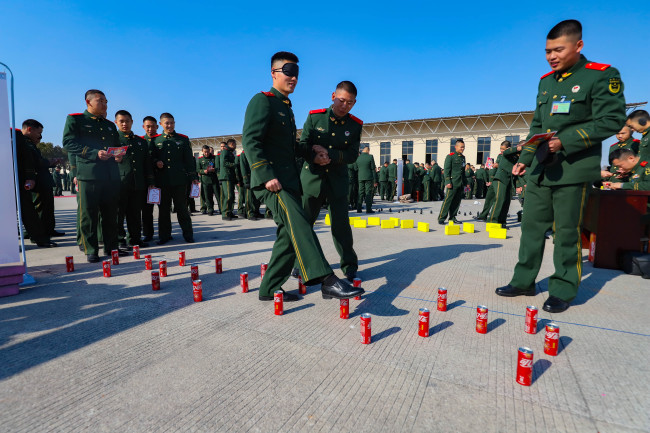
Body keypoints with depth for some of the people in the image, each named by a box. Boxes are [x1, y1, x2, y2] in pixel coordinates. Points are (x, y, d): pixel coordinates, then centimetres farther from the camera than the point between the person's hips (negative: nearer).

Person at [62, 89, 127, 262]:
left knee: (111, 214, 8)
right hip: (88, 174, -5)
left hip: (111, 175, 5)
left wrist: (119, 155, 3)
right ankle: (91, 251, 7)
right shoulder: (75, 119, 5)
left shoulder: (110, 125, 22)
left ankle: (111, 247, 17)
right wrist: (95, 153, -18)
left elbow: (117, 146, 27)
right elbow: (68, 143, -5)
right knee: (88, 214, -1)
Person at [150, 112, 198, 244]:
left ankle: (188, 234, 10)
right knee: (163, 209, 6)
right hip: (162, 180, 2)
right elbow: (151, 156, 16)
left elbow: (189, 159, 7)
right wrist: (156, 162, -8)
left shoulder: (183, 139, 10)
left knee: (182, 208, 2)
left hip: (179, 179, -1)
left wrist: (193, 176, 2)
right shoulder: (155, 140, 12)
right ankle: (164, 235, 16)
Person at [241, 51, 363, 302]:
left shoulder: (286, 107, 26)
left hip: (289, 180, 10)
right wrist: (267, 176, -24)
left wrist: (311, 154, 13)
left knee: (290, 233, 6)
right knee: (297, 222, -25)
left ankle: (270, 289, 16)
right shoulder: (262, 101, -2)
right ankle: (327, 281, -32)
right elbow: (250, 140, -14)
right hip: (270, 180, -9)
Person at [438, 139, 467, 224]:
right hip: (453, 183, -7)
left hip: (461, 183, 7)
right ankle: (441, 218, -4)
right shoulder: (450, 156, -3)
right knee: (448, 200, -8)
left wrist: (465, 182, 19)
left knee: (457, 201, 7)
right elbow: (446, 170, -8)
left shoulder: (463, 157, 18)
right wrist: (448, 182, -16)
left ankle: (452, 217, 16)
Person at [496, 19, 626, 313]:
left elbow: (611, 120, -10)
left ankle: (563, 291, 14)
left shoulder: (601, 76, -3)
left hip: (574, 170, -6)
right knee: (531, 225, 7)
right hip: (540, 169, 6)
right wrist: (525, 158, 12)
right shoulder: (546, 81, 15)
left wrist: (564, 142, -19)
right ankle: (524, 281, 18)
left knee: (566, 233, 0)